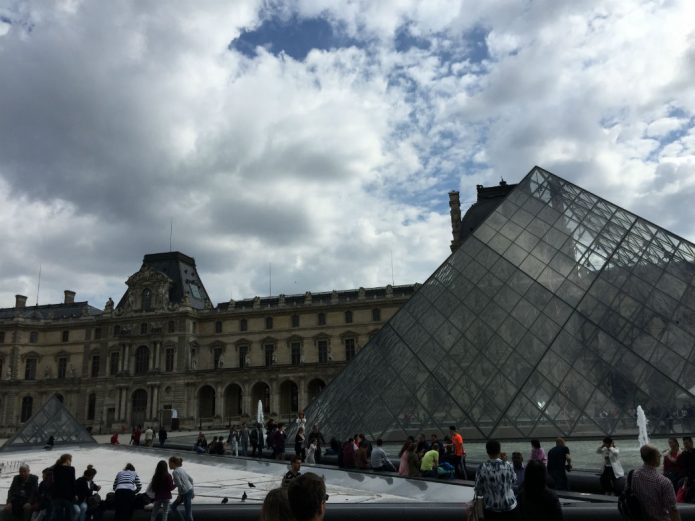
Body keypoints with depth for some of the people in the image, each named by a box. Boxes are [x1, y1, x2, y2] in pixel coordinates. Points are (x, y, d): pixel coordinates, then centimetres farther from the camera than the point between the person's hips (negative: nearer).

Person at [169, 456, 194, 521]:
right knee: (173, 506, 19)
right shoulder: (181, 469, 10)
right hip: (190, 491, 9)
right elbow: (191, 479, 14)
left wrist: (179, 495, -7)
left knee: (188, 513, 1)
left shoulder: (175, 472, -15)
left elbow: (180, 485, -21)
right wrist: (192, 491, 20)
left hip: (186, 493, -9)